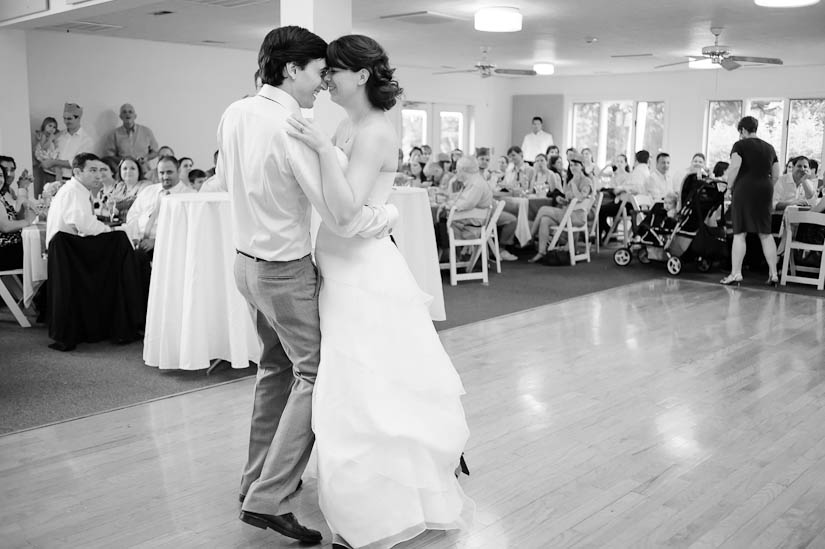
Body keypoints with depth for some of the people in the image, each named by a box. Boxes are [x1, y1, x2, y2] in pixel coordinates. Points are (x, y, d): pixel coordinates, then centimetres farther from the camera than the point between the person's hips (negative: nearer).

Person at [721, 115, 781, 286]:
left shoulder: (740, 145, -2)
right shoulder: (769, 147, 16)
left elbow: (734, 166, -17)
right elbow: (776, 174, 13)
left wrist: (730, 186, -6)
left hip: (745, 188, -5)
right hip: (765, 190, 5)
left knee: (739, 233, -3)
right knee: (765, 233, 10)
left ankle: (736, 273, -5)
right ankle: (773, 274, 10)